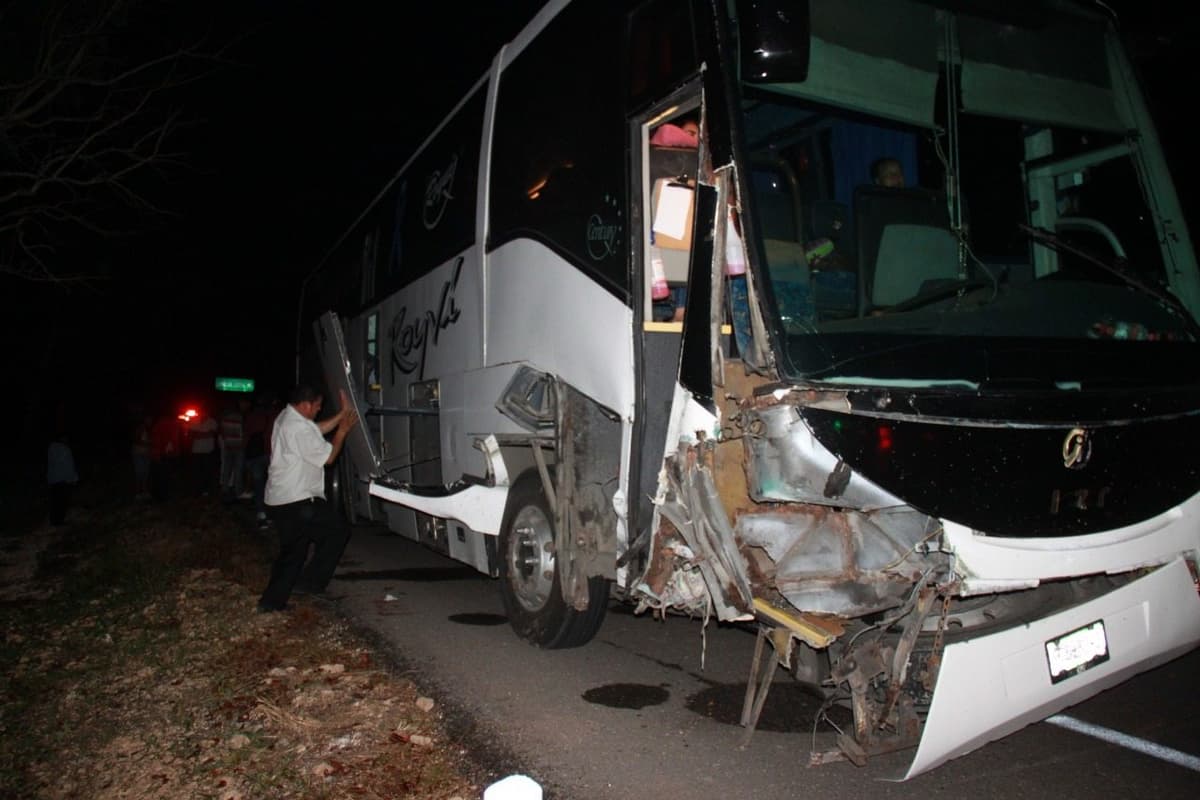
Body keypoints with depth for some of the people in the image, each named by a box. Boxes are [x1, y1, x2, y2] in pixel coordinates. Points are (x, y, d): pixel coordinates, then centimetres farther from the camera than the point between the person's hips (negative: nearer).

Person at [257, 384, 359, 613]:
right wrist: (342, 431, -1)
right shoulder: (300, 428, -21)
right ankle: (310, 582, 6)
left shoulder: (285, 417, 10)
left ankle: (272, 601, 18)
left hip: (278, 500, 10)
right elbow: (328, 457, -14)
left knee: (292, 551, 18)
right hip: (297, 501, -10)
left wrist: (343, 413, 17)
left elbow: (318, 430, 20)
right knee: (338, 529, 4)